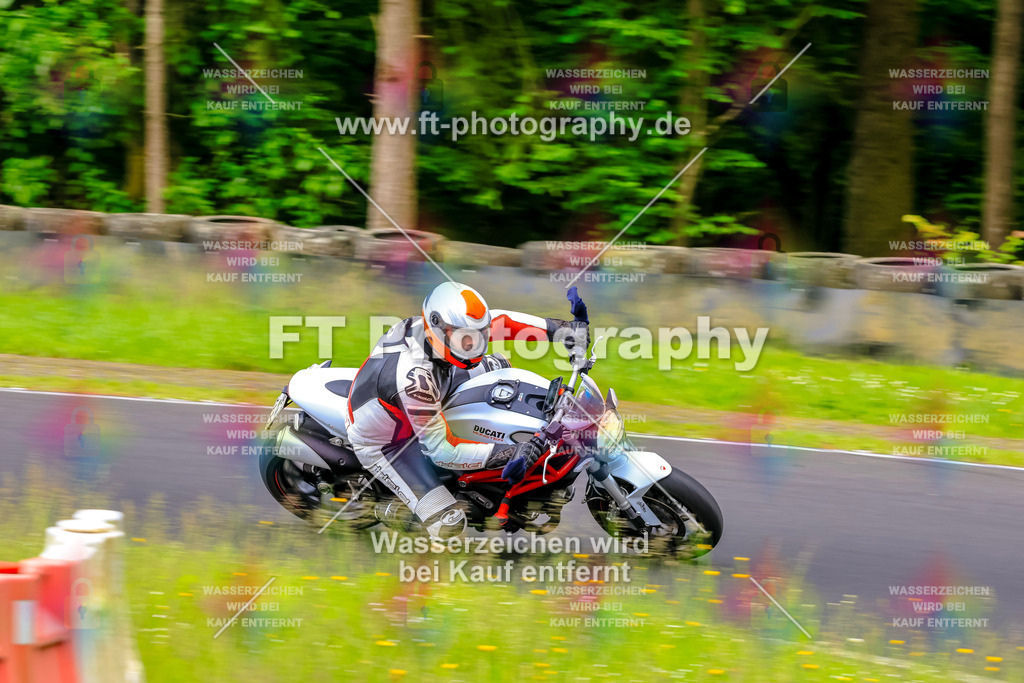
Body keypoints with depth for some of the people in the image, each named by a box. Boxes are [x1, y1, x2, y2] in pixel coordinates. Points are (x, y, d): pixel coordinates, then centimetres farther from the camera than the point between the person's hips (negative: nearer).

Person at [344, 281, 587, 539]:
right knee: (449, 524, -20)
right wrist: (507, 454, -41)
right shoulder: (415, 376, -44)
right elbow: (438, 449, -36)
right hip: (383, 445, -8)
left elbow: (497, 321, -4)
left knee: (496, 365, 7)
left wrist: (560, 328, -10)